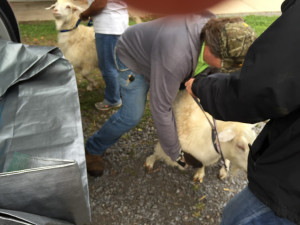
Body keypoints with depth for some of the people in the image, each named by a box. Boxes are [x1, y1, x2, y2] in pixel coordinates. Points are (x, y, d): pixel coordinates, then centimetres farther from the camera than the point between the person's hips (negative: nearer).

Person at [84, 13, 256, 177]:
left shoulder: (214, 27, -21)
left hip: (154, 50, 7)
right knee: (132, 115, -13)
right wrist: (175, 153, -26)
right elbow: (160, 108, -37)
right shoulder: (175, 57, -44)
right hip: (132, 57, -7)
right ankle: (93, 149, 11)